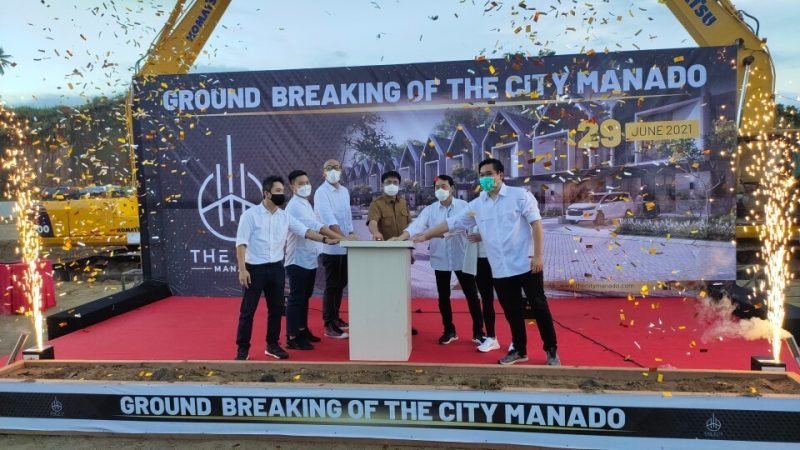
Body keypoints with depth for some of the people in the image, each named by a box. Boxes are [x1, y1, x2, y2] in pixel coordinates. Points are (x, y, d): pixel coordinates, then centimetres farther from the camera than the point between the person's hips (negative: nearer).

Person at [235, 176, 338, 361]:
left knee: (276, 308, 11)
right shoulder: (250, 215, -8)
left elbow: (305, 231, 2)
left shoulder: (285, 216, 6)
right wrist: (242, 269, -17)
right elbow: (241, 243, -11)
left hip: (276, 268, 5)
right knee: (248, 310, 1)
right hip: (255, 268, -5)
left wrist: (325, 240, -11)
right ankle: (242, 348, 12)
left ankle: (272, 345, 25)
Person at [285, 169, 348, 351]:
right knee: (296, 298, -5)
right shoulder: (295, 206, -16)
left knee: (305, 297, 16)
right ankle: (292, 338, 1)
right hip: (298, 259, -9)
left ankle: (302, 330, 26)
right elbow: (316, 226, -28)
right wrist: (342, 238, -34)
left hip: (309, 259, 9)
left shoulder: (306, 204, 14)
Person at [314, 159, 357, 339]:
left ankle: (335, 318, 28)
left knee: (340, 284, 15)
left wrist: (351, 235, 9)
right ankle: (329, 325, 5)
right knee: (332, 286, -2)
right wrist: (344, 237, -33)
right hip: (331, 247, -7)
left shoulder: (345, 191, 12)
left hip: (344, 247, 7)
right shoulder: (321, 193, -12)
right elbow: (329, 220, -23)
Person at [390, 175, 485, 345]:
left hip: (461, 258, -2)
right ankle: (449, 331, 27)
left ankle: (478, 332, 16)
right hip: (440, 259, 2)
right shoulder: (430, 210, 1)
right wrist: (401, 238, -27)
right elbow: (417, 225, -11)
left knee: (471, 295, 4)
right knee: (443, 296, 11)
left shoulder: (463, 206, -1)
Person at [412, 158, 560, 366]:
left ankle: (551, 351, 15)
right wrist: (425, 235, 9)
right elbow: (451, 223, 12)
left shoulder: (520, 195, -4)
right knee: (512, 312, 12)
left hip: (526, 264, -4)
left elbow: (536, 224, -7)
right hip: (500, 270, 4)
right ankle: (519, 350, 26)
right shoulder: (477, 205, 8)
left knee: (539, 307, 3)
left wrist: (538, 255, -14)